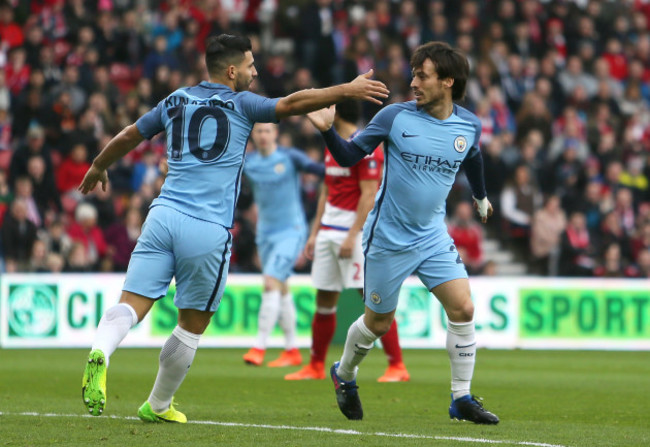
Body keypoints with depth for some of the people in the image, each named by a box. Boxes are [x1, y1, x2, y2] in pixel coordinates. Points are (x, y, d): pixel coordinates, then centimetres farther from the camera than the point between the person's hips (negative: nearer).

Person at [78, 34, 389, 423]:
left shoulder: (176, 101, 17)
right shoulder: (240, 105, 2)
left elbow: (128, 137, 27)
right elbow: (291, 104, -11)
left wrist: (98, 167, 44)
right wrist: (348, 90, -7)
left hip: (164, 216, 4)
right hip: (209, 231, -4)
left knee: (131, 306, -3)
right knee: (192, 325, 12)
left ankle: (100, 354, -33)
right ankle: (159, 405, 22)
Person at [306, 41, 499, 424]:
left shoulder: (469, 126, -3)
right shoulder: (396, 116, -12)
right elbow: (350, 156, -3)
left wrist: (481, 196, 37)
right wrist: (328, 130, -21)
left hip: (433, 236, 3)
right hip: (388, 238, -3)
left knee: (463, 308, -12)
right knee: (378, 322, 7)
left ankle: (462, 399, -1)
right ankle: (344, 375, 37)